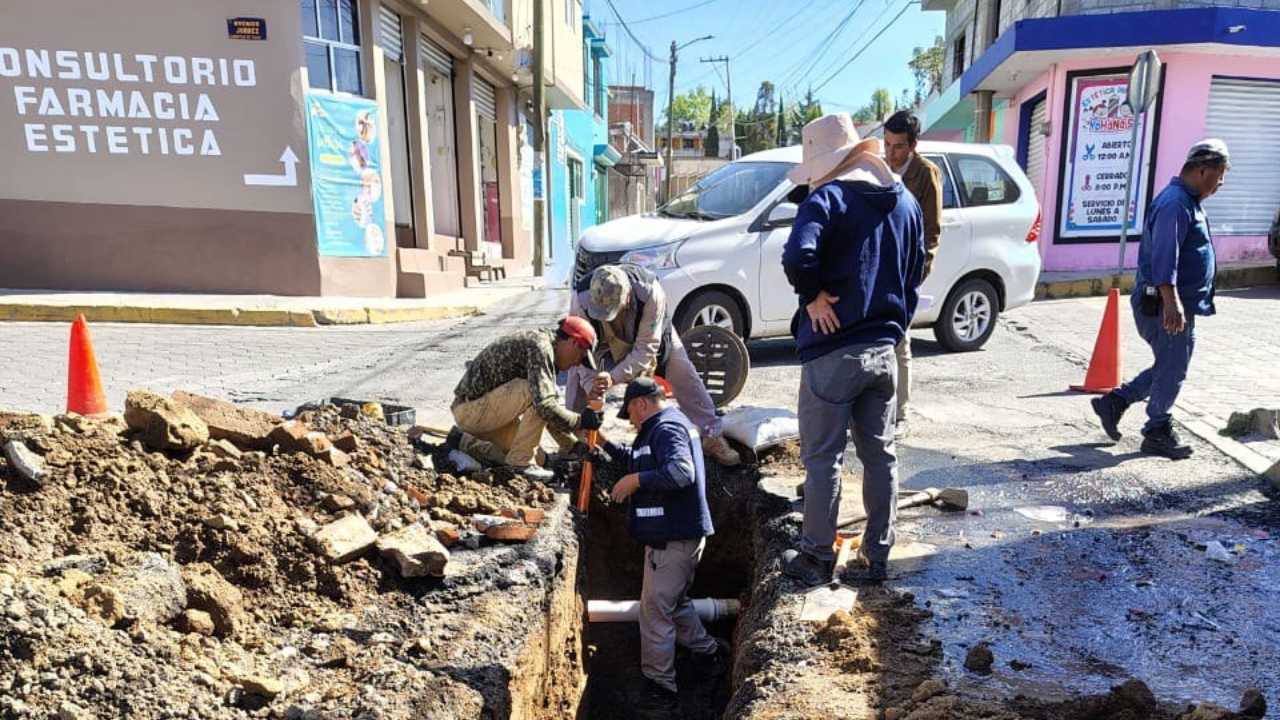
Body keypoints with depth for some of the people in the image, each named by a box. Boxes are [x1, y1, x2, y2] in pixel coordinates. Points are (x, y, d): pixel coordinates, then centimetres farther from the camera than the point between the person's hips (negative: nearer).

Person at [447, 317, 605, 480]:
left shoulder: (545, 349, 10)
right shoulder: (539, 346, -21)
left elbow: (553, 406, 16)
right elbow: (544, 404, -32)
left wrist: (572, 447, 13)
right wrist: (580, 421, -19)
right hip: (470, 409, -10)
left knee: (538, 455, 8)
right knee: (535, 391, -27)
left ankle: (464, 441, 17)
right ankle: (520, 462, -13)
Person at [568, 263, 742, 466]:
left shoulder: (650, 292, -45)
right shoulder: (581, 299, -39)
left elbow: (645, 348, -40)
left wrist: (614, 377, -50)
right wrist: (592, 385, -39)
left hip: (650, 332, -1)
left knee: (685, 377, -8)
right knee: (578, 378, -11)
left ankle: (713, 437, 4)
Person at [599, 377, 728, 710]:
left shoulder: (666, 427, -16)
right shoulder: (669, 424, 17)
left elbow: (681, 471, -32)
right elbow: (639, 457, 28)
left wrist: (636, 480, -26)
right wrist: (605, 443, 18)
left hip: (672, 538, -11)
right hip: (682, 533, 11)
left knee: (655, 612, 0)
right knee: (675, 602, 25)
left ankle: (659, 687, 11)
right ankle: (710, 653, 37)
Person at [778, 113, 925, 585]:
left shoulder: (828, 198, -12)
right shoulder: (906, 202, 11)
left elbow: (797, 257, -30)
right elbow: (914, 275, 17)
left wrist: (813, 295, -14)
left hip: (833, 352, -7)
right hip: (884, 350, 7)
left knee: (823, 458, 4)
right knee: (880, 454, 15)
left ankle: (816, 558, 15)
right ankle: (877, 556, 25)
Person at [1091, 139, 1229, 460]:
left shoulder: (1187, 201, 18)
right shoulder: (1175, 203, -17)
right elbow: (1164, 257, -27)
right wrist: (1171, 303, -34)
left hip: (1180, 304, 10)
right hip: (1165, 305, -10)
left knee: (1170, 367, 16)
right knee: (1171, 370, 0)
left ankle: (1114, 402, 20)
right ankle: (1157, 433, 12)